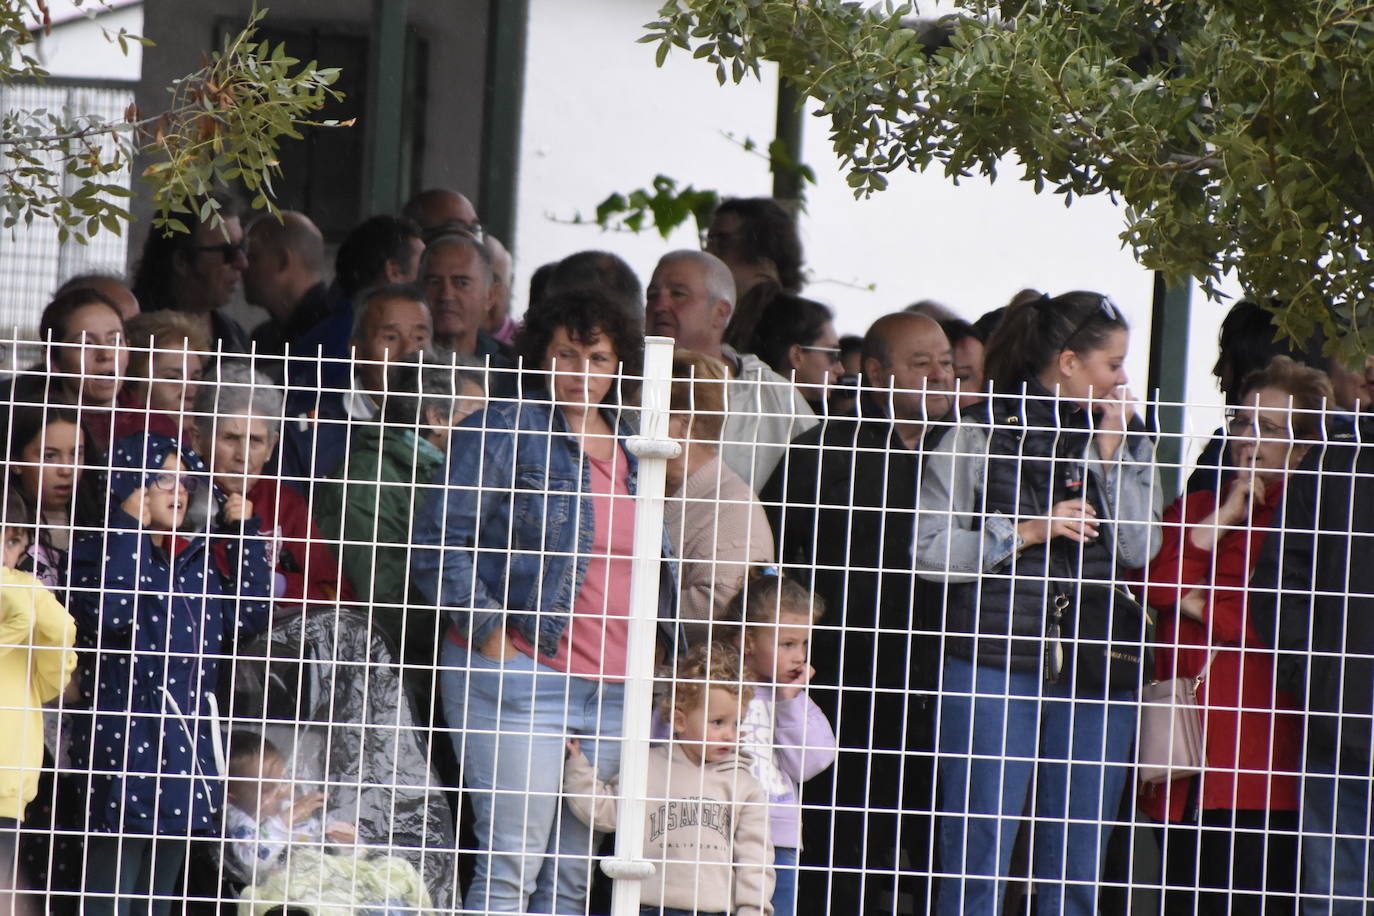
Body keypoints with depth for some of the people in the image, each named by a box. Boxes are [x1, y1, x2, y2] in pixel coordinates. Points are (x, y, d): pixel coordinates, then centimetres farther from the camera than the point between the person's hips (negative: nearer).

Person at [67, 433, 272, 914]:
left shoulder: (196, 561, 17)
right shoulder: (99, 552, -3)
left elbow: (248, 616, 12)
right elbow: (111, 612, -21)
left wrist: (245, 533, 9)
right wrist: (130, 528, -16)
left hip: (186, 746, 7)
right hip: (123, 744, -7)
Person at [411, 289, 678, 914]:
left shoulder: (635, 450, 18)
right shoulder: (504, 432, -2)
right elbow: (437, 546, -7)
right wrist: (489, 631, -13)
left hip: (615, 695, 6)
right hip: (519, 679, -6)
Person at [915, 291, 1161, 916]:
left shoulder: (1122, 441, 14)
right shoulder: (979, 435, 2)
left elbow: (1140, 549, 2)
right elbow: (928, 549, -3)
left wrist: (1112, 455, -2)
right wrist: (1025, 532, -10)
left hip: (1094, 671, 4)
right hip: (993, 661, -4)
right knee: (977, 863, -7)